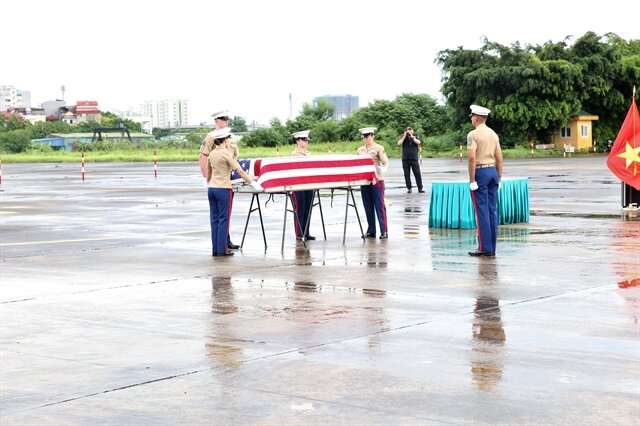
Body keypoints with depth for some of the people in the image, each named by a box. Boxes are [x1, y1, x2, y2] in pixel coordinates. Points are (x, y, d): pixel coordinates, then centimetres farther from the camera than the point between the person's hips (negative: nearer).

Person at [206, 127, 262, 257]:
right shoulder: (226, 153, -11)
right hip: (223, 189, -6)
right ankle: (222, 250, -1)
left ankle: (215, 249, 9)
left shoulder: (212, 154, 9)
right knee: (224, 219, -1)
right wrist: (253, 183, -9)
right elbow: (240, 172, -13)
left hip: (212, 189, 6)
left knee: (214, 219, 8)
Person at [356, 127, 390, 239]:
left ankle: (384, 231, -1)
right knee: (368, 207, 8)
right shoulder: (360, 150, 11)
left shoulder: (379, 148, -3)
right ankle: (371, 231, 15)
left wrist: (382, 169, -29)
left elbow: (385, 162, -10)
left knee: (379, 206, -4)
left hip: (377, 180, -5)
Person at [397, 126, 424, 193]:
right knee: (407, 174, 2)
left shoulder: (415, 137, 9)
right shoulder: (404, 138, 10)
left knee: (417, 173, -3)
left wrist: (412, 137, -13)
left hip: (414, 159, -1)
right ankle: (409, 188, 9)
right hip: (405, 159, 1)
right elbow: (399, 143, -6)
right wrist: (404, 136, -8)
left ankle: (420, 188, 0)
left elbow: (418, 142, -11)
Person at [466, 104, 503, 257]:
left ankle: (484, 248, -5)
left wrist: (472, 180, -15)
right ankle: (492, 248, 10)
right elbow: (499, 158, 12)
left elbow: (472, 157, -18)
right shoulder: (494, 134, 12)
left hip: (480, 172, -7)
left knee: (482, 212, -5)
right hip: (493, 171, 7)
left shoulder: (473, 134, -9)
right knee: (492, 211, 7)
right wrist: (499, 178, 17)